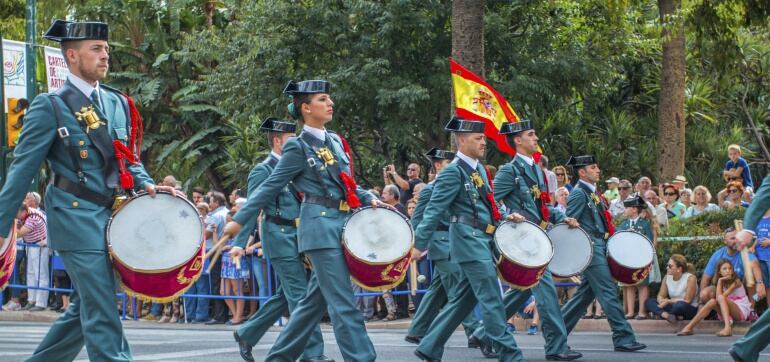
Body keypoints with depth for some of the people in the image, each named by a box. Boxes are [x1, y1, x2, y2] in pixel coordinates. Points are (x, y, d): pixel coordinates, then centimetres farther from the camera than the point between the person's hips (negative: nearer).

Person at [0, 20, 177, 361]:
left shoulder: (118, 103, 13)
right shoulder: (51, 106, -6)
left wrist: (145, 184, -1)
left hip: (112, 216, 7)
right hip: (77, 216, -7)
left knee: (85, 308, 13)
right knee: (101, 311, -9)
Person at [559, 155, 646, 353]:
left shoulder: (592, 192, 17)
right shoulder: (579, 193, -11)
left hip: (599, 247, 10)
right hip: (591, 248, -10)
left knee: (586, 293, 13)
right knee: (608, 293, -9)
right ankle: (623, 338, -8)